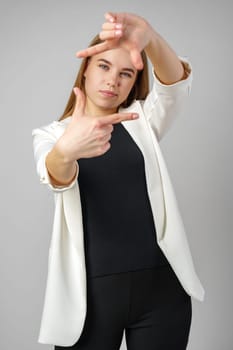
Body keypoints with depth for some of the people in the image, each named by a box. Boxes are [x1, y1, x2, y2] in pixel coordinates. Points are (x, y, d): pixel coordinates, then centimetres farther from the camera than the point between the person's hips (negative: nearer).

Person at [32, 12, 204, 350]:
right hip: (89, 293, -1)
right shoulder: (50, 134, 3)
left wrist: (148, 34, -35)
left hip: (160, 286, 1)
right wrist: (66, 150, -43)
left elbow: (176, 82, -14)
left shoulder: (142, 122, 6)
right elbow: (54, 174, -19)